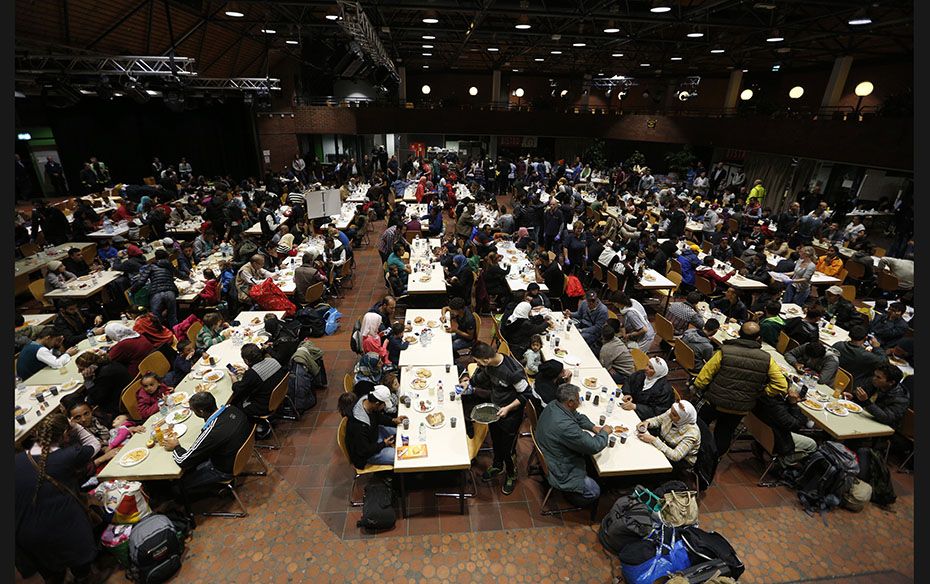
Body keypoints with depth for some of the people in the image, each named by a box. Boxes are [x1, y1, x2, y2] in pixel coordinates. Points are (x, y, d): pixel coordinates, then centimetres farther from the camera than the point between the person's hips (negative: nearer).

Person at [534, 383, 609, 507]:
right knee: (594, 492, 3)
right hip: (558, 471, -9)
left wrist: (593, 427, -3)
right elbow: (594, 447, -27)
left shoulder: (553, 405, -10)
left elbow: (578, 416, 11)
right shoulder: (565, 426, -39)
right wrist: (604, 432, -9)